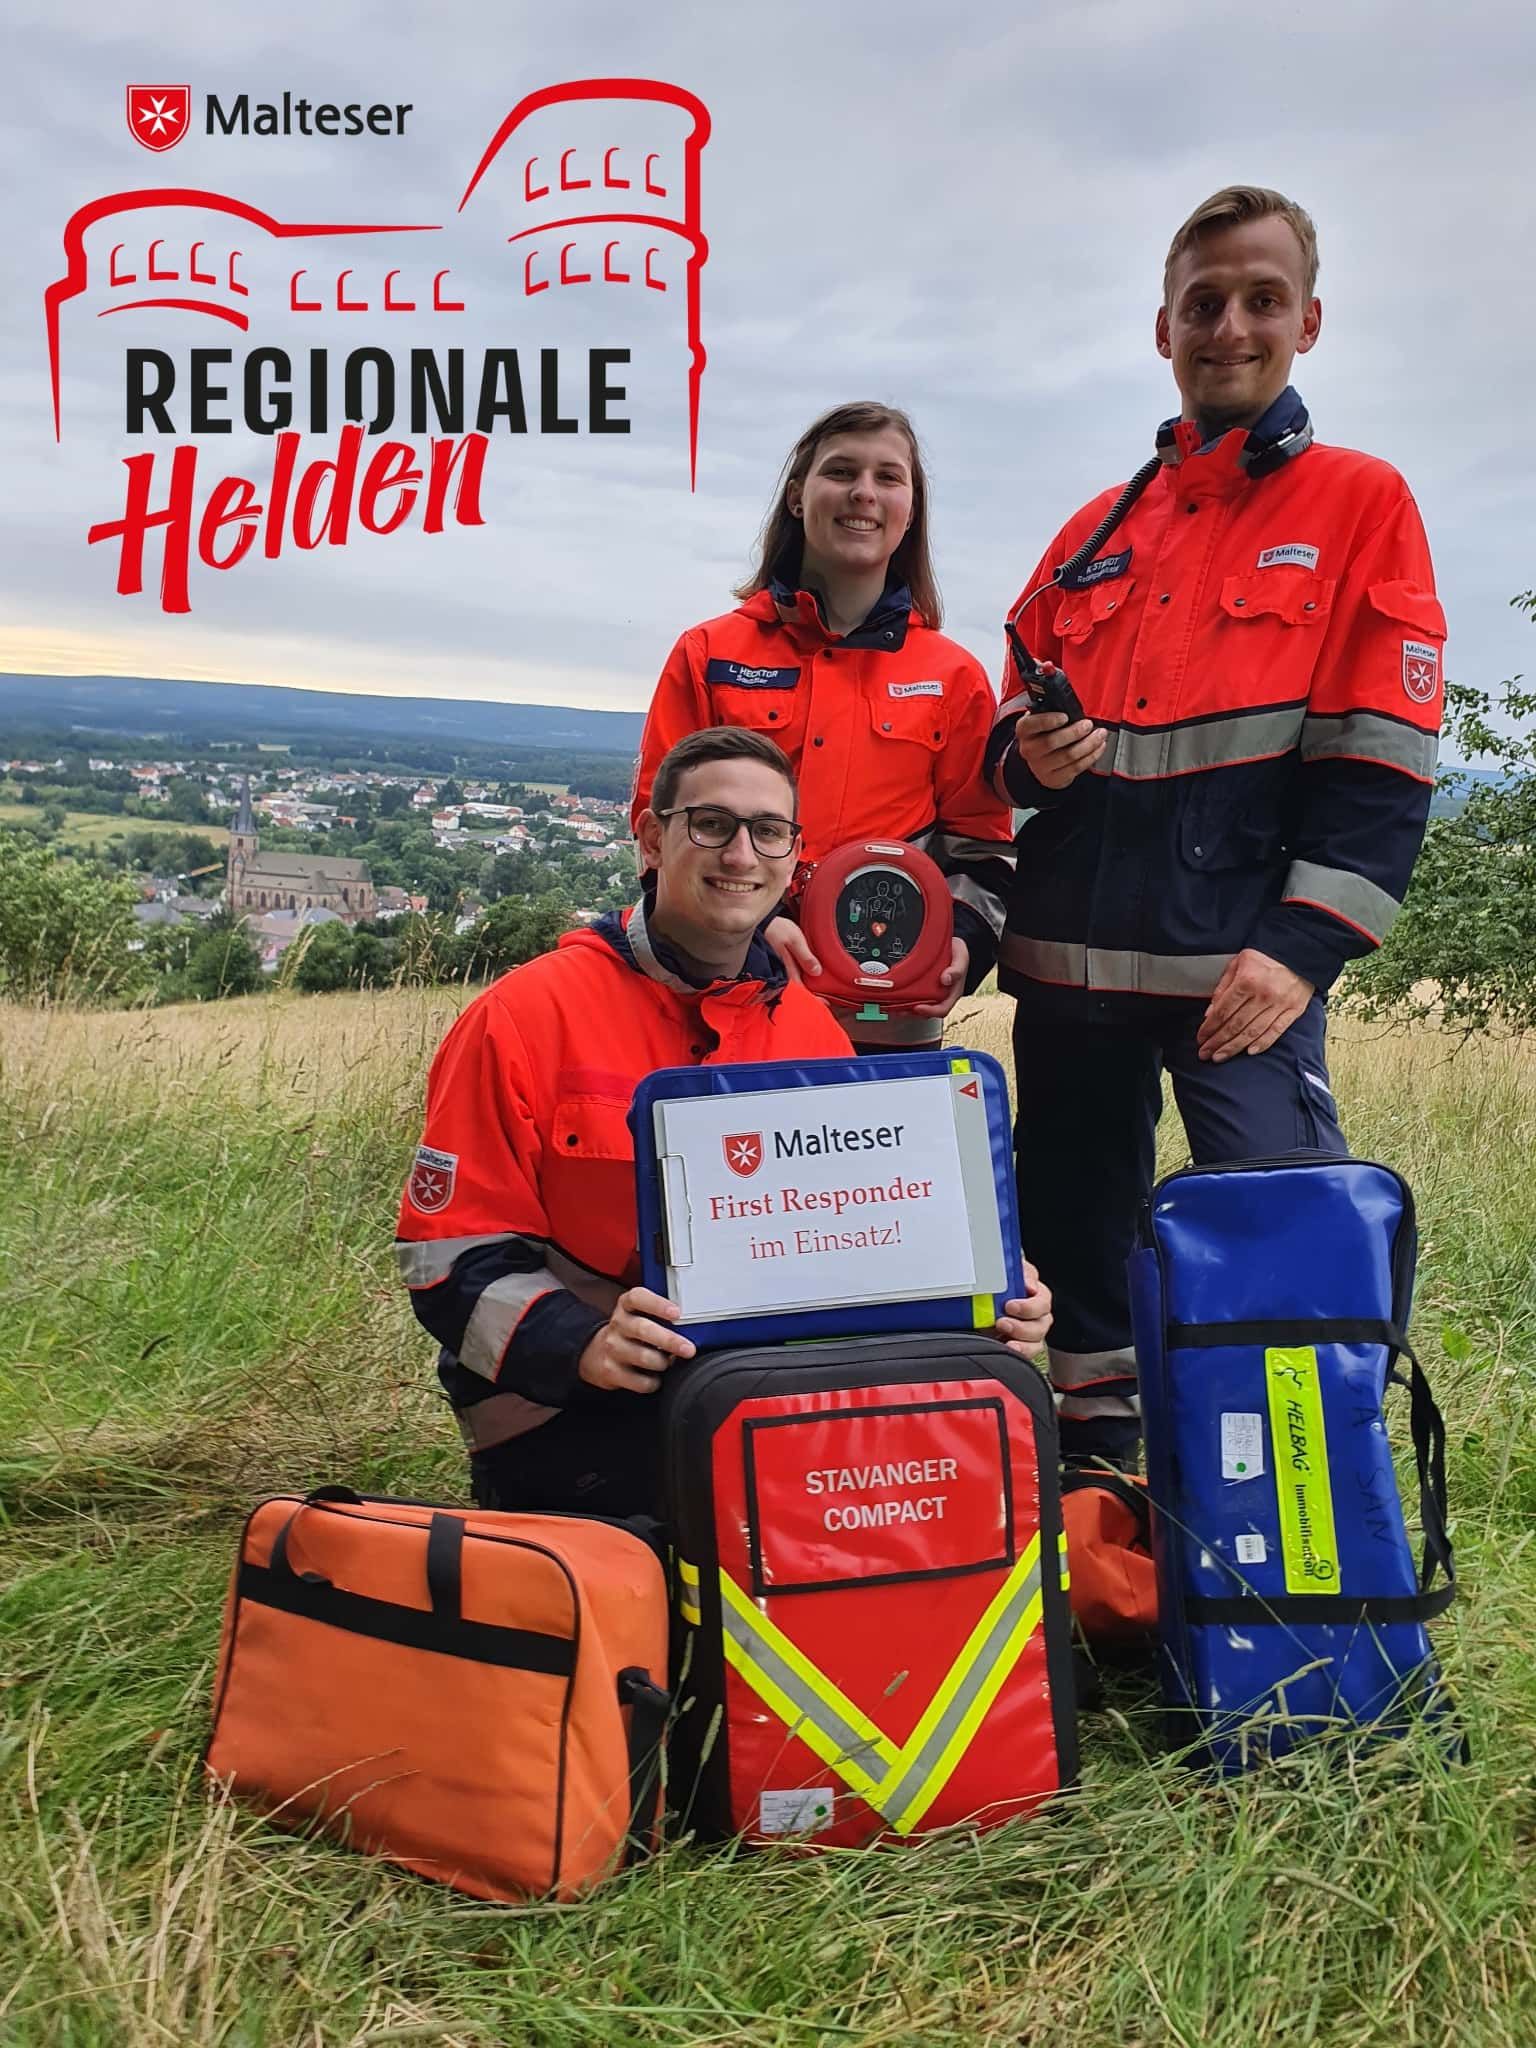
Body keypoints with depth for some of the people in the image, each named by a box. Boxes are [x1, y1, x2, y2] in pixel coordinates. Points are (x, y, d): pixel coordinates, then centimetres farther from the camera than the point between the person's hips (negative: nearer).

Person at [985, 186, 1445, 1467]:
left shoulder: (1362, 504, 3)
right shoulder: (1095, 532, 16)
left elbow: (1382, 764, -5)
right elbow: (1011, 726, 22)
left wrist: (1301, 949, -15)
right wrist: (1030, 754, -2)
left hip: (1243, 969, -5)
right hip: (1069, 962, 5)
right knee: (1078, 1245, 13)